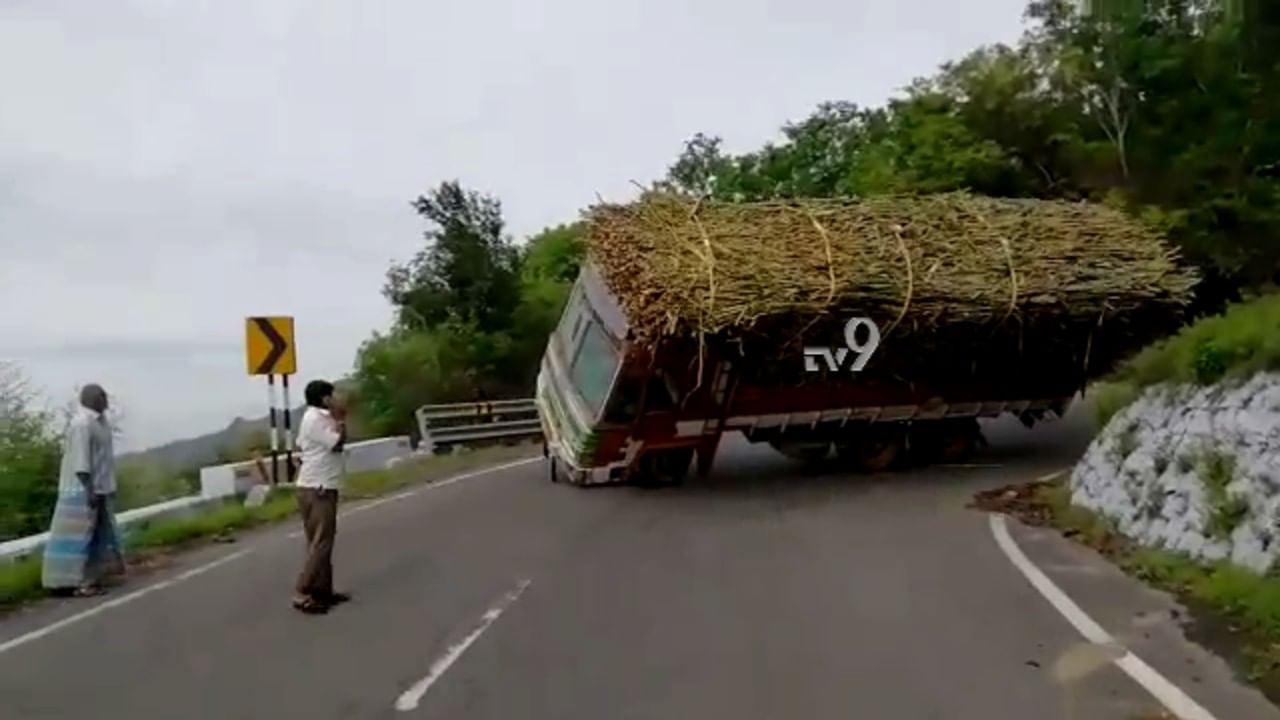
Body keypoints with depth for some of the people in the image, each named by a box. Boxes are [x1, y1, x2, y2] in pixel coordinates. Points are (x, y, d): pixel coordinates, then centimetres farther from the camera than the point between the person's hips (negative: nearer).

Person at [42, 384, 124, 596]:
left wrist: (109, 487, 18)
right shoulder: (81, 423, -17)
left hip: (100, 487, 10)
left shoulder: (100, 421, 12)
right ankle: (71, 581, 1)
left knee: (100, 534, 12)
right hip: (83, 489, -10)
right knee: (80, 535, -5)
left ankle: (90, 578, 20)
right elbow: (80, 461, -21)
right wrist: (89, 489, -24)